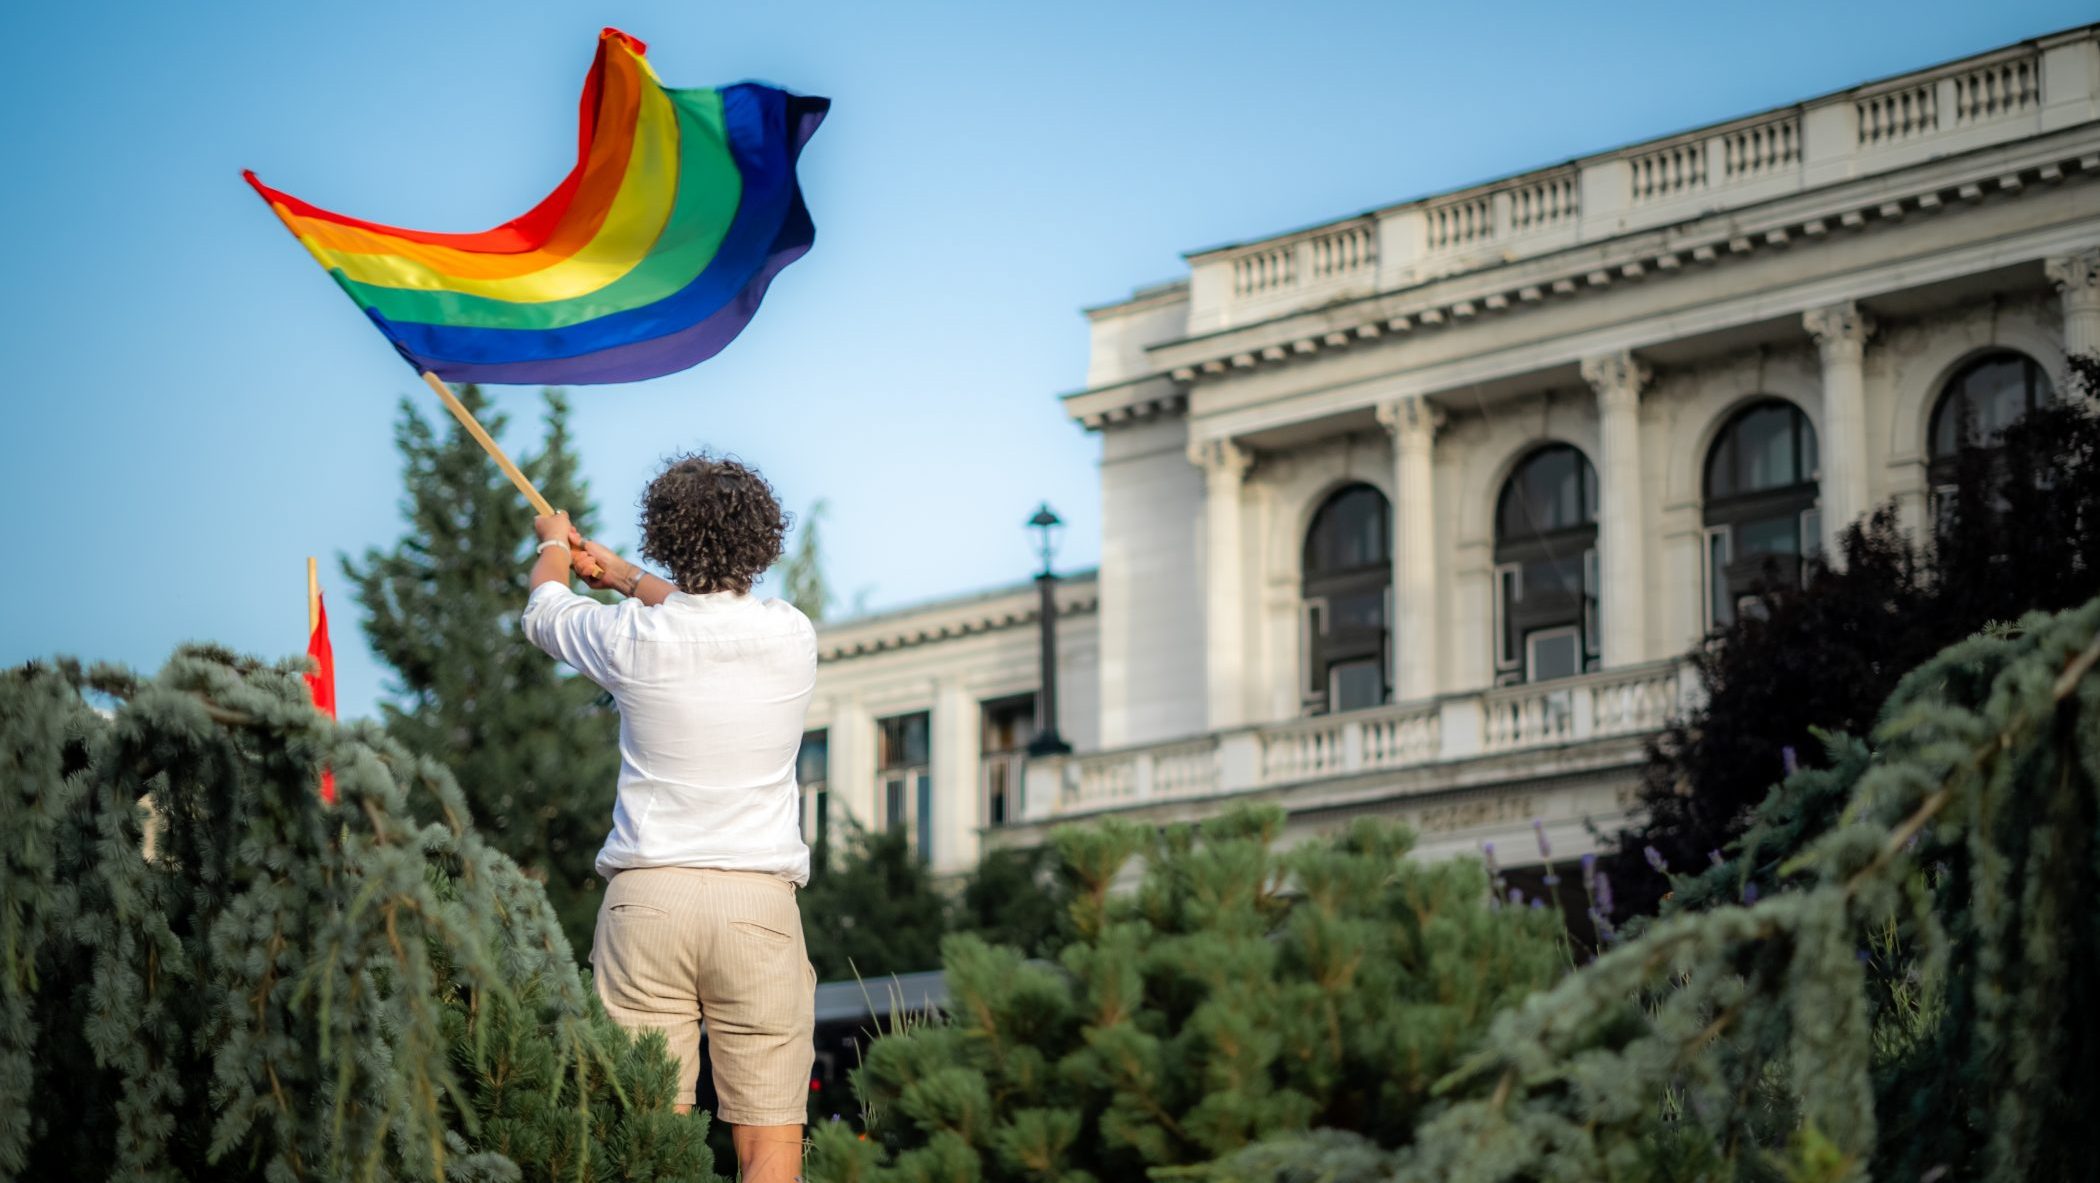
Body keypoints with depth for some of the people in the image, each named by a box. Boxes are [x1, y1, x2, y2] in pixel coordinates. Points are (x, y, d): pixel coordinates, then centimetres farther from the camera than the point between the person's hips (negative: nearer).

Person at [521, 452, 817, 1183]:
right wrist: (619, 574, 46)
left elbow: (544, 612, 23)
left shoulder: (634, 638, -1)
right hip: (760, 902, 1)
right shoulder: (792, 637, 4)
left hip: (647, 897, -1)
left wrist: (554, 547, 45)